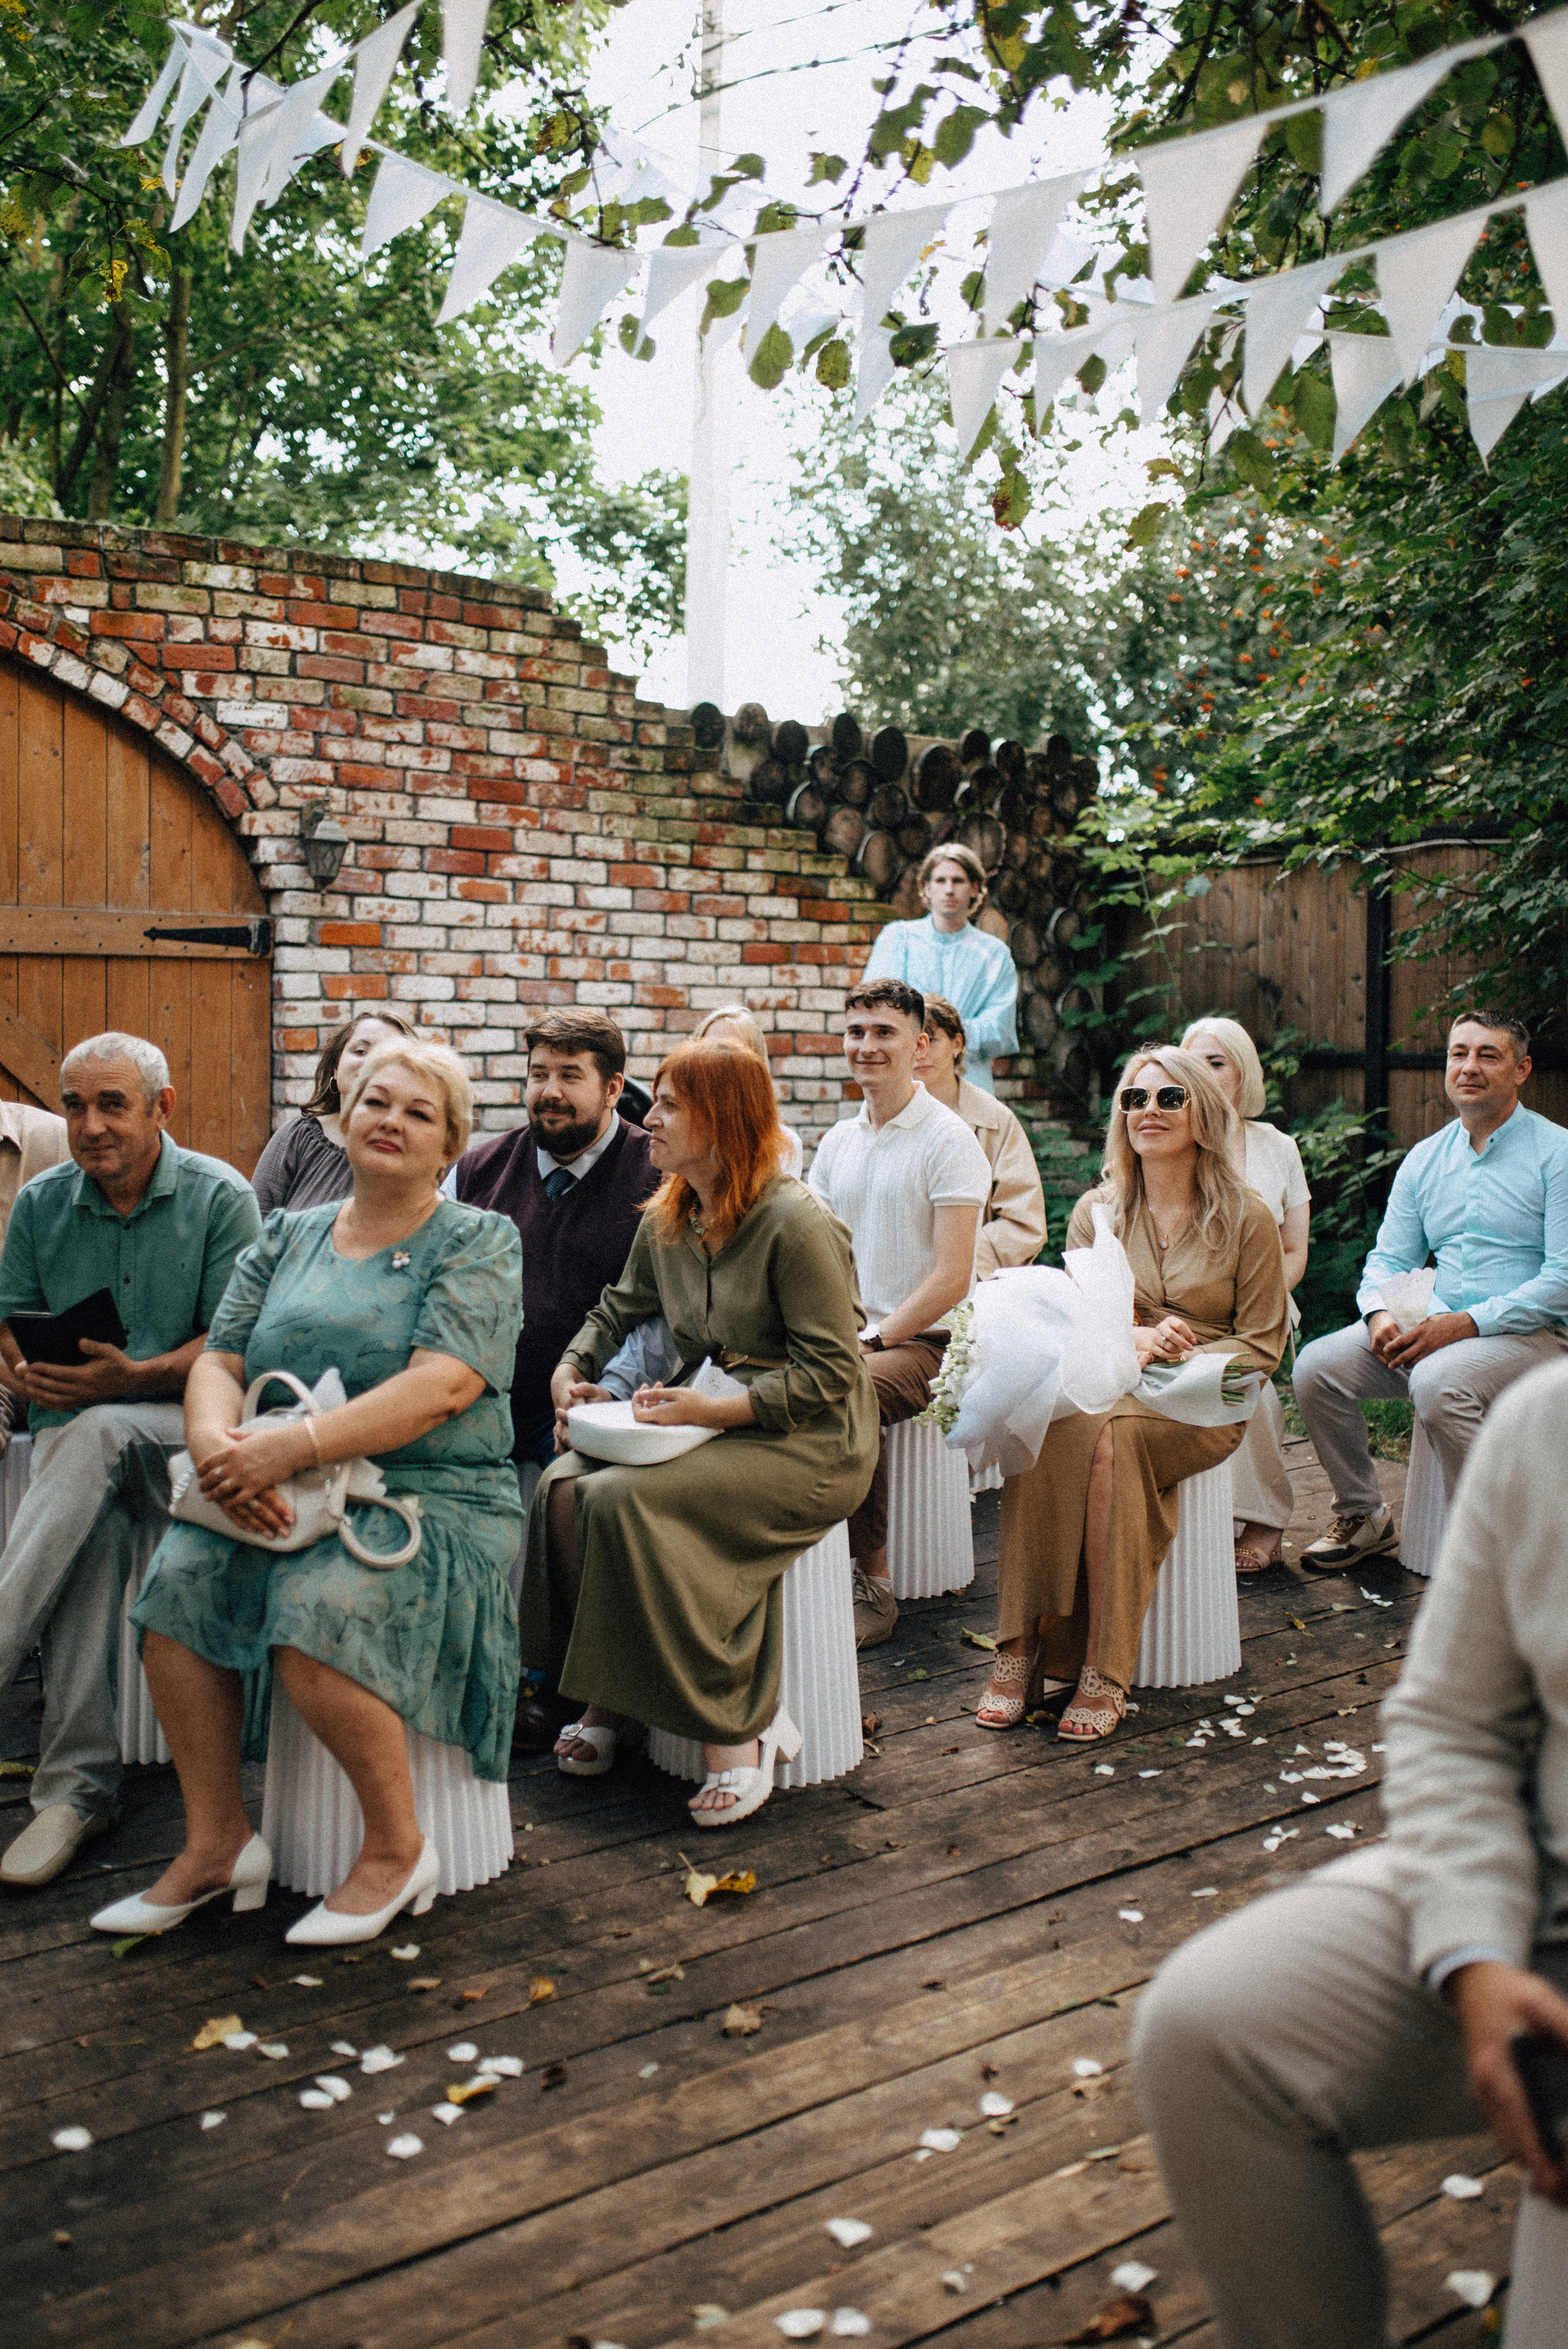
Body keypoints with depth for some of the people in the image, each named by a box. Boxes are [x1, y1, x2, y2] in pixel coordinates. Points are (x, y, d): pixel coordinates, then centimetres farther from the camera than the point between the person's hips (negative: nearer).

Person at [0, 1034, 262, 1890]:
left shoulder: (220, 1197, -2)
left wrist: (134, 1377, -23)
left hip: (183, 1425, -2)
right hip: (72, 1430, 3)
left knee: (97, 1435, -38)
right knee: (91, 1530, -31)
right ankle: (76, 1786, -31)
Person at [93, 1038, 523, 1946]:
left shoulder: (479, 1242, 0)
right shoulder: (288, 1237, 16)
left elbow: (445, 1387, -15)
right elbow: (219, 1363, 9)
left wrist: (295, 1445, -24)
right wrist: (217, 1443, -15)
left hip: (433, 1496, -5)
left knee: (317, 1612, -30)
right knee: (177, 1583, -21)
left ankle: (399, 1847, -7)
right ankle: (216, 1844, -5)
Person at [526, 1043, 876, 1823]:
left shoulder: (796, 1225, -16)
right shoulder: (666, 1222, 7)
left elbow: (828, 1374, -18)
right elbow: (616, 1312, 23)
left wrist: (713, 1410, -26)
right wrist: (571, 1371, 3)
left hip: (809, 1444, -7)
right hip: (718, 1424, 7)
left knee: (625, 1500, -27)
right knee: (563, 1486, -16)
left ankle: (737, 1728, -16)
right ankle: (610, 1695, -1)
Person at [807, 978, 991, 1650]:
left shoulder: (949, 1140, -6)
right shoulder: (837, 1142, 14)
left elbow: (952, 1278, -13)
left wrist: (871, 1341, -18)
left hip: (928, 1341, -5)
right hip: (848, 1336, 6)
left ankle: (871, 1586, -18)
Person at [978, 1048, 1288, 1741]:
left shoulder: (1246, 1218, 5)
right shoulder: (1096, 1211, 13)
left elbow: (1262, 1345, 5)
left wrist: (1183, 1363, -13)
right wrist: (1131, 1340, -13)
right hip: (1107, 1385, 2)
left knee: (1109, 1440, -36)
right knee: (1042, 1425, -34)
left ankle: (1103, 1671, -32)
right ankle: (1024, 1645, -32)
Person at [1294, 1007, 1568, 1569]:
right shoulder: (1424, 1159, 12)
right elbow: (1389, 1257, 13)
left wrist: (1466, 1324, -23)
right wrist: (1380, 1315, -11)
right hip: (1437, 1327, 6)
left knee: (1438, 1382, -35)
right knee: (1316, 1367, -12)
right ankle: (1364, 1516, 7)